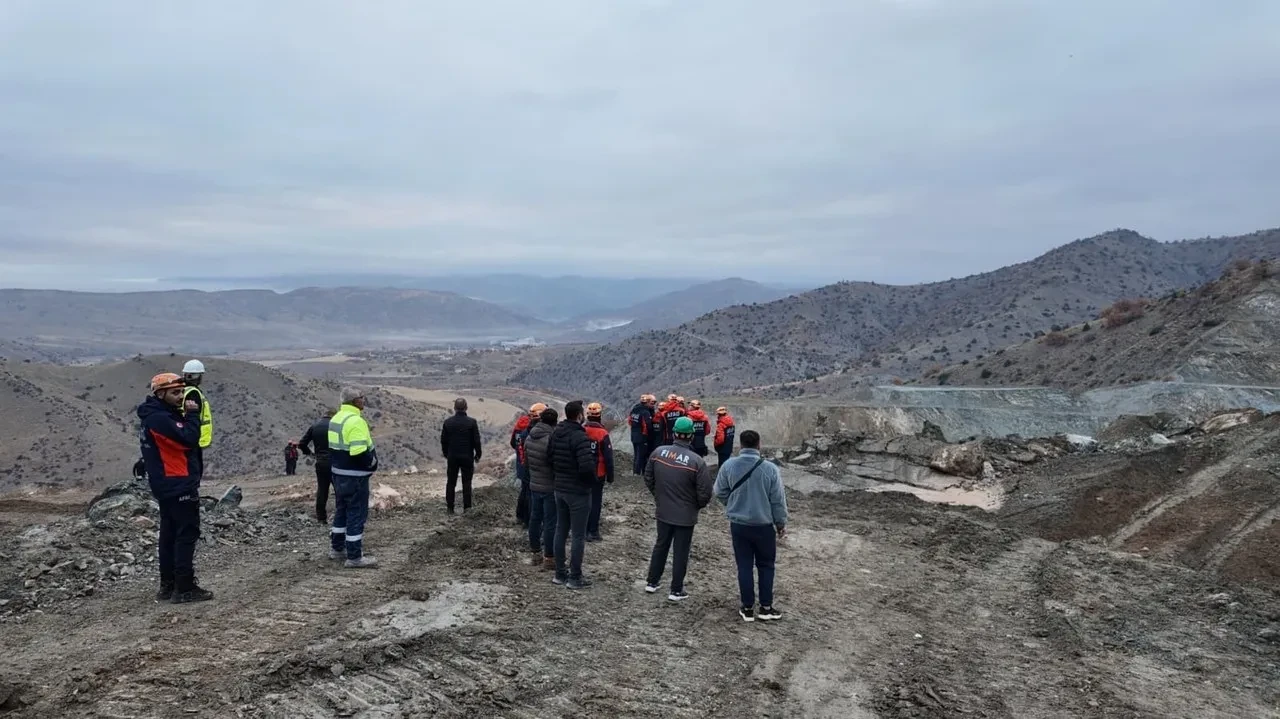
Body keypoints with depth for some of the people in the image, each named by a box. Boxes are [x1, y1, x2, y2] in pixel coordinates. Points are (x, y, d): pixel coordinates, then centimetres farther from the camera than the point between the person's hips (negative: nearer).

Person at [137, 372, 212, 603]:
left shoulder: (163, 415, 15)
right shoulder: (159, 418, -17)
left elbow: (184, 441, 15)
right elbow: (188, 439, -24)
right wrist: (192, 414, -14)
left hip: (168, 486, 11)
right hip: (179, 486, -11)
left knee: (170, 534, 13)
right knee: (187, 534, -8)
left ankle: (168, 586, 20)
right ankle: (185, 588, -6)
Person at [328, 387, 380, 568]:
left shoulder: (336, 418, 9)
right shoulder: (355, 421, -22)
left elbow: (334, 447, 14)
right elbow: (359, 453, -28)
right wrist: (373, 461, -10)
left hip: (338, 473, 10)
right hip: (354, 476, -10)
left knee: (341, 510, 20)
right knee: (356, 514, -2)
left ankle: (336, 548, 30)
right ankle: (354, 557, 2)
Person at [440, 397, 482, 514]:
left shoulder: (448, 422, -2)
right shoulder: (472, 422, -9)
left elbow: (443, 440, 4)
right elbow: (476, 441, -7)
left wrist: (446, 454, 16)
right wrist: (477, 455, 5)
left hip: (452, 457, 2)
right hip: (467, 457, -2)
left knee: (451, 482, 10)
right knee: (466, 483, 4)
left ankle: (450, 507, 12)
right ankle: (466, 508, 4)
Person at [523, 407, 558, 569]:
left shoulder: (529, 438, 3)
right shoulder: (551, 440, -23)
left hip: (534, 485, 8)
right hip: (550, 487, -8)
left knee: (535, 518, 16)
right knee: (550, 522, 0)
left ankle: (536, 553, 27)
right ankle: (549, 558, 6)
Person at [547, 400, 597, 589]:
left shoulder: (556, 433, 3)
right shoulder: (580, 437, -22)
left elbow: (549, 456, 10)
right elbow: (587, 466, -29)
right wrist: (592, 482, -10)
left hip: (560, 488, 8)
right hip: (578, 491, -8)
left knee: (561, 531, 16)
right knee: (579, 535, 2)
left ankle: (560, 573, 25)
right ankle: (575, 578, 8)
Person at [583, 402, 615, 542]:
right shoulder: (603, 434, -15)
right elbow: (608, 457, -13)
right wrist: (610, 476, -3)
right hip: (598, 474, -4)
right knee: (595, 502, 3)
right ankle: (592, 532, 4)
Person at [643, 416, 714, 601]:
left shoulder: (658, 452, -8)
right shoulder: (696, 461, -21)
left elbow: (648, 478, 5)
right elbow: (705, 492, -16)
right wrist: (698, 505, 4)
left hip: (662, 511, 4)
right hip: (685, 515, -4)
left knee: (661, 545, 22)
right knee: (681, 551, 10)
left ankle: (651, 582, 32)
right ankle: (676, 590, 19)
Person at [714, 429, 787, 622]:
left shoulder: (728, 466, -9)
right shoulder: (770, 468, -15)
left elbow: (720, 493, 3)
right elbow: (778, 500, -8)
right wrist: (781, 524, 6)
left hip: (738, 525, 2)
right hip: (764, 526, -1)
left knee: (744, 566, 11)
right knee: (765, 566, 15)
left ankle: (747, 608, 16)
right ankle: (766, 607, 20)